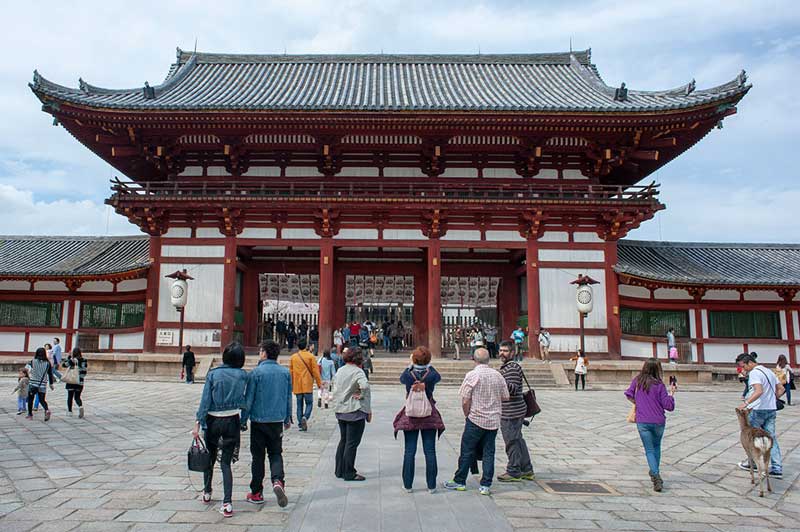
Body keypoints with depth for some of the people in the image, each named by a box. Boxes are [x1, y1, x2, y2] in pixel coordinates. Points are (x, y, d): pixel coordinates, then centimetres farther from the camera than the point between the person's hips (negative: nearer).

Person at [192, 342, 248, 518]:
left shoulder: (213, 374, -6)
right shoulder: (242, 375, -5)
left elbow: (205, 399, -8)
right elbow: (245, 400, -5)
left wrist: (198, 422, -6)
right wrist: (243, 422, 5)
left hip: (213, 421, 0)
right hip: (232, 421, 0)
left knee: (210, 457, 21)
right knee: (226, 462, 5)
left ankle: (207, 493, 39)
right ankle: (227, 503, -4)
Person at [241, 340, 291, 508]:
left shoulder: (256, 372, -10)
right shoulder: (285, 372, 2)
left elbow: (249, 399, -7)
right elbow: (289, 398, 10)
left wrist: (243, 420, 2)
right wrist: (288, 419, 21)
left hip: (259, 420, -3)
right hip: (278, 420, 3)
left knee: (258, 456, 9)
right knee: (276, 453, 12)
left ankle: (257, 493, 17)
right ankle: (278, 480, -13)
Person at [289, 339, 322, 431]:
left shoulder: (293, 357, 3)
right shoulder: (310, 356, -5)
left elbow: (290, 372, 8)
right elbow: (315, 371, -5)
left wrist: (291, 385, 18)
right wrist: (319, 383, 2)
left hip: (297, 386, 3)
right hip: (307, 385, -3)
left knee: (299, 405, 11)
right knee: (309, 403, 6)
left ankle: (300, 424, 8)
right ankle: (305, 417, -18)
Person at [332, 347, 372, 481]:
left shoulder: (340, 371, 9)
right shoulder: (357, 371, -16)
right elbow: (365, 386, -32)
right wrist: (361, 396, -16)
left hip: (340, 410, 8)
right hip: (355, 411, -8)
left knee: (343, 440, 18)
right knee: (352, 443, 1)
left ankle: (339, 470, 25)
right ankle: (349, 474, 7)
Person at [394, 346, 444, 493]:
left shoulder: (408, 374, -12)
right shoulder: (432, 374, -12)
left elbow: (401, 378, 12)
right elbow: (438, 377, 13)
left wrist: (410, 365, 19)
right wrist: (428, 365, 16)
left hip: (410, 415, 0)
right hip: (429, 415, 0)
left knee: (409, 451, 7)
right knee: (430, 451, 7)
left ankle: (408, 485, 14)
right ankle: (431, 485, 12)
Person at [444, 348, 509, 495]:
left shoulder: (472, 375, -12)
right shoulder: (498, 375, 2)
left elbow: (465, 401, -13)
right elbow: (505, 397, 8)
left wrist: (467, 415, 3)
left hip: (476, 419, -4)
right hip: (494, 420, 4)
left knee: (467, 451, 7)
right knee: (488, 452, 9)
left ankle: (459, 481, 17)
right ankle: (486, 486, 11)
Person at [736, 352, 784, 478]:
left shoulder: (754, 373, -15)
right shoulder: (768, 371, 14)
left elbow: (759, 391, -30)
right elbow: (781, 389, 19)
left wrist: (746, 403, -33)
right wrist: (772, 400, 17)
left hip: (758, 410, -8)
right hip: (772, 409, 8)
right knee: (771, 438, 7)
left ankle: (753, 463, 17)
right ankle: (777, 469, 5)